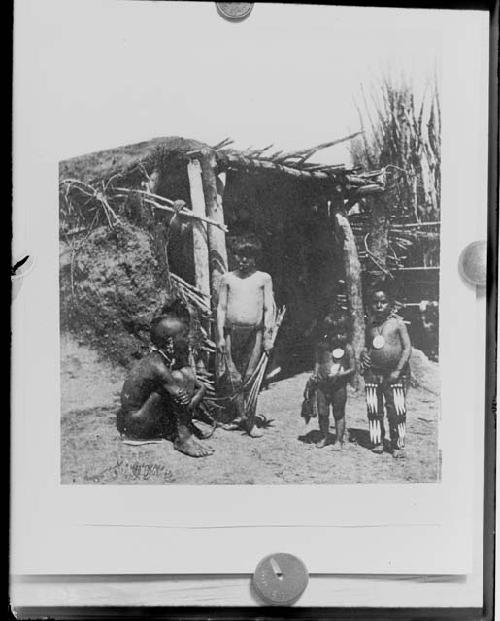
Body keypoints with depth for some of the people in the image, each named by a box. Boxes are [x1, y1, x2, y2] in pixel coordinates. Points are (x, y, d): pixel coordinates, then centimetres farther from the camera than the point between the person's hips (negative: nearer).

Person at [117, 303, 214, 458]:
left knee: (188, 374, 2)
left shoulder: (174, 360, 1)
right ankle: (182, 438, -17)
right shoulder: (156, 365, -25)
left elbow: (201, 386, 4)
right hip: (133, 424, -9)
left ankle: (186, 425, 3)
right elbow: (183, 397, -27)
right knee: (178, 378, -21)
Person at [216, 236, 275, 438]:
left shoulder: (263, 278, 8)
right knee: (233, 376, -3)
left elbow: (269, 308, 6)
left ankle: (248, 420, 5)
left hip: (255, 332, -1)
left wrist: (268, 336, -2)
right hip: (231, 331, 1)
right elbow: (221, 308, 9)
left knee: (250, 377, -2)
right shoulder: (227, 278, 11)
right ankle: (242, 416, 5)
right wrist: (220, 336, 1)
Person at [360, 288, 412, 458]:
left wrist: (398, 371, -11)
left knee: (397, 410, -3)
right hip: (373, 372, 4)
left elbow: (407, 348, -4)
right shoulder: (370, 325, 11)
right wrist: (363, 353, -1)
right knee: (374, 410, 7)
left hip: (395, 373, -4)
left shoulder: (397, 323, -1)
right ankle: (377, 442, 20)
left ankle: (398, 446, 8)